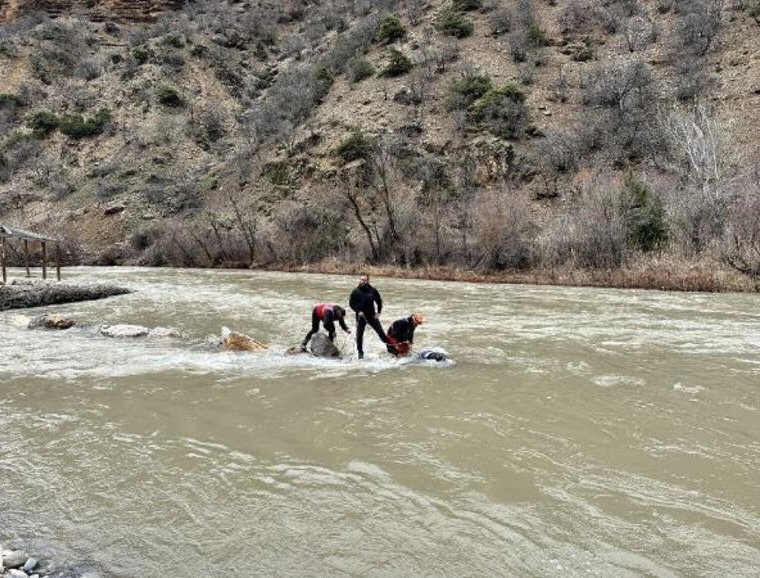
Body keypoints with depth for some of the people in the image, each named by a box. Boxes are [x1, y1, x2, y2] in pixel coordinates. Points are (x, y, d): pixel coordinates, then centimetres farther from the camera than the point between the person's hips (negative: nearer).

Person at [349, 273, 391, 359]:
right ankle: (360, 352, 14)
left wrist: (378, 312, 1)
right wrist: (358, 311, -12)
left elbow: (379, 301, 8)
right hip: (361, 316, -1)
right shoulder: (355, 292, -6)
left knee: (380, 331, 2)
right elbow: (351, 303, 0)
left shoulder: (373, 291, -3)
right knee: (359, 334, 2)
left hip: (372, 315, 1)